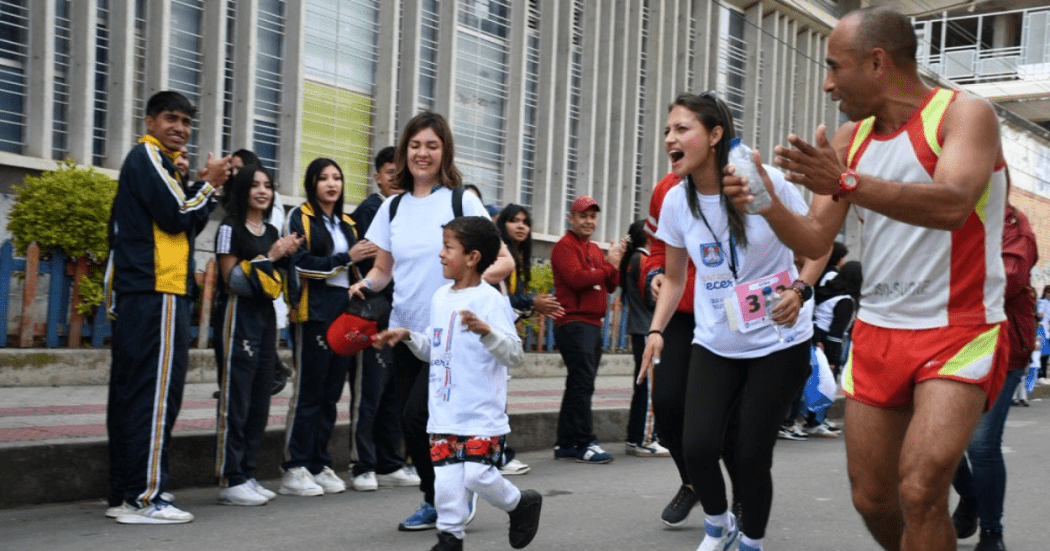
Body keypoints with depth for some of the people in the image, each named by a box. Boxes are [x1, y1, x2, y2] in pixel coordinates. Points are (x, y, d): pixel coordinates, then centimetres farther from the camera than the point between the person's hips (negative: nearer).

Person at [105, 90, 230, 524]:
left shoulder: (156, 162, 25)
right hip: (157, 293, -11)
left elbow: (188, 224, 21)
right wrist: (209, 184, -1)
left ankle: (124, 494, 14)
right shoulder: (149, 156, -5)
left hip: (135, 294, 11)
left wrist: (205, 186, 9)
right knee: (157, 390, -11)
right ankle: (144, 497, -11)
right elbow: (177, 216, -14)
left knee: (131, 390, 9)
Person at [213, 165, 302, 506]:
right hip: (240, 315, -7)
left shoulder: (272, 232, 16)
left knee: (260, 401, 8)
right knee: (236, 400, -8)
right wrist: (270, 257, -13)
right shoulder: (230, 229, -4)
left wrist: (287, 256, 4)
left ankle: (247, 474, 15)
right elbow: (233, 279, -11)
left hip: (266, 316, 7)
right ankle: (230, 481, -5)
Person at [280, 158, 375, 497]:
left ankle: (319, 465, 14)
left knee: (331, 392, 7)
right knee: (308, 390, -5)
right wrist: (345, 258, -15)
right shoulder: (301, 217, 0)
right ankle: (295, 469, 0)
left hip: (344, 311, 6)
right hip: (313, 312, -6)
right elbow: (302, 264, -11)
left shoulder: (348, 224, 20)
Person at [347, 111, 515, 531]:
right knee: (410, 421, 7)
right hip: (405, 330, 5)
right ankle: (436, 501, 24)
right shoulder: (393, 206, 10)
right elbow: (383, 268, 16)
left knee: (418, 415, -14)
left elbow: (504, 261, -4)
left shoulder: (462, 201, -3)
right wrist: (366, 284, -6)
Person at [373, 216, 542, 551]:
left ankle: (522, 504, 21)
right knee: (446, 479, 3)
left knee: (478, 474, -7)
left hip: (482, 413, -6)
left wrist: (486, 331, -33)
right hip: (444, 412, 6)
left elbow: (514, 355, -18)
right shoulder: (441, 297, 10)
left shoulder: (490, 300, -12)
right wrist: (408, 337, 6)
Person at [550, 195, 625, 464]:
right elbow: (577, 278, -18)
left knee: (579, 385, 10)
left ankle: (566, 443, 15)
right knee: (582, 383, -12)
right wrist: (608, 265, -9)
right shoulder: (565, 246, -4)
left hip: (593, 324, 9)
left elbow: (611, 286, 18)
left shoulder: (595, 250, 22)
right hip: (574, 323, -9)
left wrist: (616, 264, 0)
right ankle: (584, 443, -11)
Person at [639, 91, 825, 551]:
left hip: (779, 342, -3)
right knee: (697, 445, -11)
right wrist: (656, 330, -2)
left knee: (751, 452, -4)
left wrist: (798, 289, -22)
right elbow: (674, 277, 11)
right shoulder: (676, 201, -3)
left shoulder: (766, 182, -15)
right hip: (714, 344, 3)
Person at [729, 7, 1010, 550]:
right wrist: (766, 204, -13)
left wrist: (845, 183, -38)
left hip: (958, 332, -6)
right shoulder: (849, 139, 8)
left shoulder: (964, 113, -10)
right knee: (872, 500, 8)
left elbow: (952, 204, -29)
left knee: (919, 492, -20)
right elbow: (815, 239, 6)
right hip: (876, 333, 6)